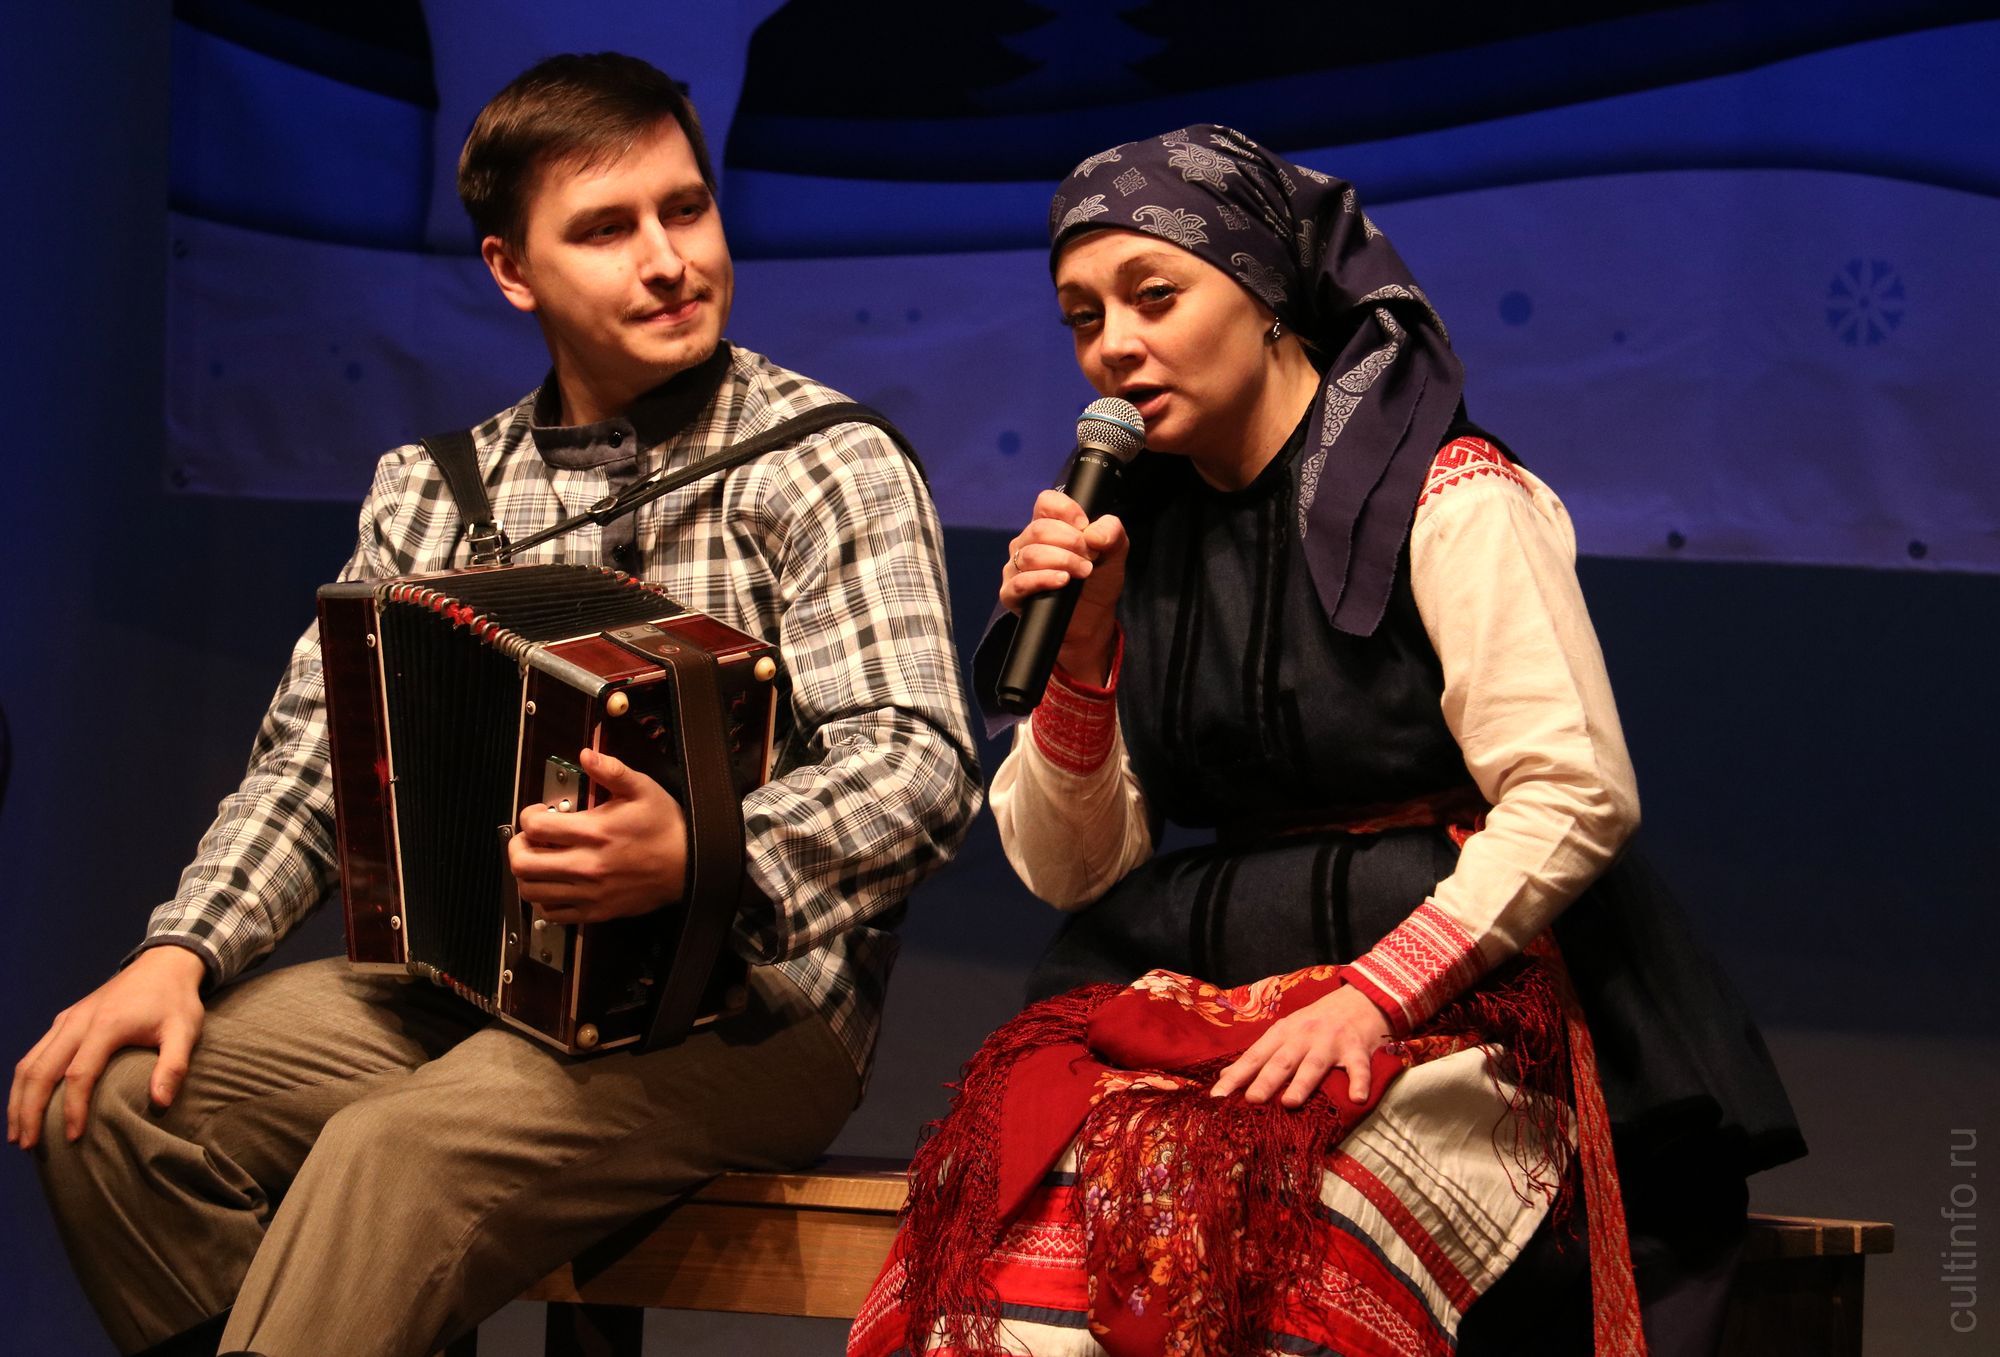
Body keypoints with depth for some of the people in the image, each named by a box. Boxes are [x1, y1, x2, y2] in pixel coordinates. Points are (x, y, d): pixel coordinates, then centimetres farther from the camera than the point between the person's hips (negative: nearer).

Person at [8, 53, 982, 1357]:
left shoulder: (827, 466, -4)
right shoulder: (433, 491, 13)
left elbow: (920, 768, -16)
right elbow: (315, 756, 11)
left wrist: (696, 857, -34)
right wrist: (182, 953, -7)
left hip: (746, 1007, -6)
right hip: (477, 984, 6)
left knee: (394, 1150, -31)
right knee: (106, 1092, -13)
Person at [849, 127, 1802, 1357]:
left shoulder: (1445, 492, -4)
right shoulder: (1132, 528, 14)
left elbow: (1576, 795, -11)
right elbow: (1073, 873, 12)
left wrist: (1374, 996, -19)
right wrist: (1080, 655, -4)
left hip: (1451, 996, -5)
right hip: (1198, 994, 5)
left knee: (1247, 1218, -34)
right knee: (1020, 1205, -27)